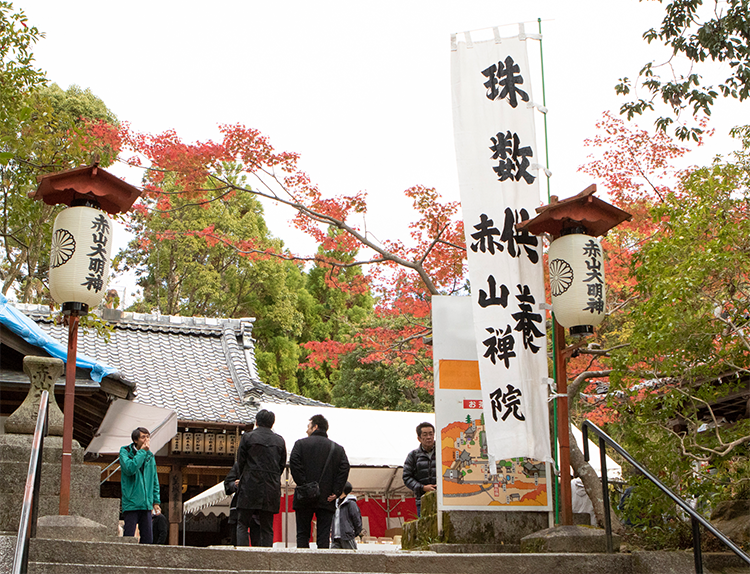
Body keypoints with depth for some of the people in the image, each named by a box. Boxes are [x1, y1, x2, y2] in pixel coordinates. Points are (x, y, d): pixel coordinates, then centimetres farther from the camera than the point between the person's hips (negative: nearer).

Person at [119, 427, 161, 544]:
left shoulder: (150, 456, 14)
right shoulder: (125, 452, 0)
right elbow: (130, 468, -21)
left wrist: (156, 501, 13)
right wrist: (142, 452, -13)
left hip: (146, 504, 5)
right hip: (131, 503, -5)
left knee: (148, 539, 4)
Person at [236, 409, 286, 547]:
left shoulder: (247, 437, -1)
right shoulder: (280, 441, 9)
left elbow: (240, 462, 3)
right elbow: (282, 465, 12)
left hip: (250, 488, -3)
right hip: (272, 490, 3)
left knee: (242, 525, 2)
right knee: (267, 528, 7)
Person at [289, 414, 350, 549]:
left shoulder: (301, 443, 4)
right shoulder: (338, 448, 10)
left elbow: (294, 463, -9)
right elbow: (344, 468, -1)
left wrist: (303, 485, -8)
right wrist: (336, 492, -2)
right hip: (326, 500, 2)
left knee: (302, 535, 5)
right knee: (324, 537, 3)